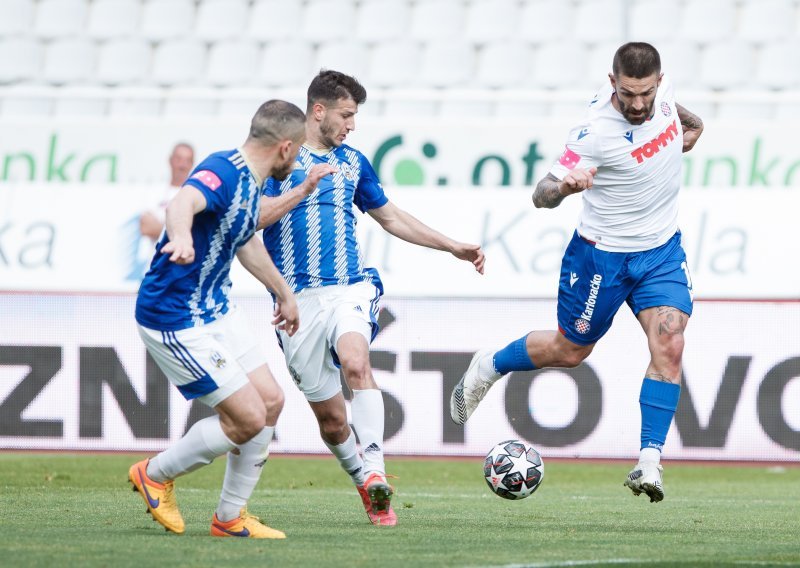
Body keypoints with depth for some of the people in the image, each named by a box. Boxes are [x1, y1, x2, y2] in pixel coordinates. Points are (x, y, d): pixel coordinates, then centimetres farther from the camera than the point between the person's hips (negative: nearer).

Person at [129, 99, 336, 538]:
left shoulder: (250, 182, 7)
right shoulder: (223, 172, -24)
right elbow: (182, 204, -48)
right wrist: (182, 239, -69)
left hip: (215, 311, 10)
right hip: (176, 321, -10)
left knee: (270, 402, 7)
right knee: (248, 419, -9)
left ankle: (230, 517, 19)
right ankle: (155, 475, 12)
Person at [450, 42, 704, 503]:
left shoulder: (662, 88, -11)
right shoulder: (596, 133, -30)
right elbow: (542, 196, -30)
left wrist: (690, 125, 13)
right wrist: (566, 185, -48)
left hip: (662, 251, 4)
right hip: (602, 255, -4)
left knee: (669, 346, -15)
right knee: (569, 350, 13)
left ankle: (650, 461, -13)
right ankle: (488, 367, 42)